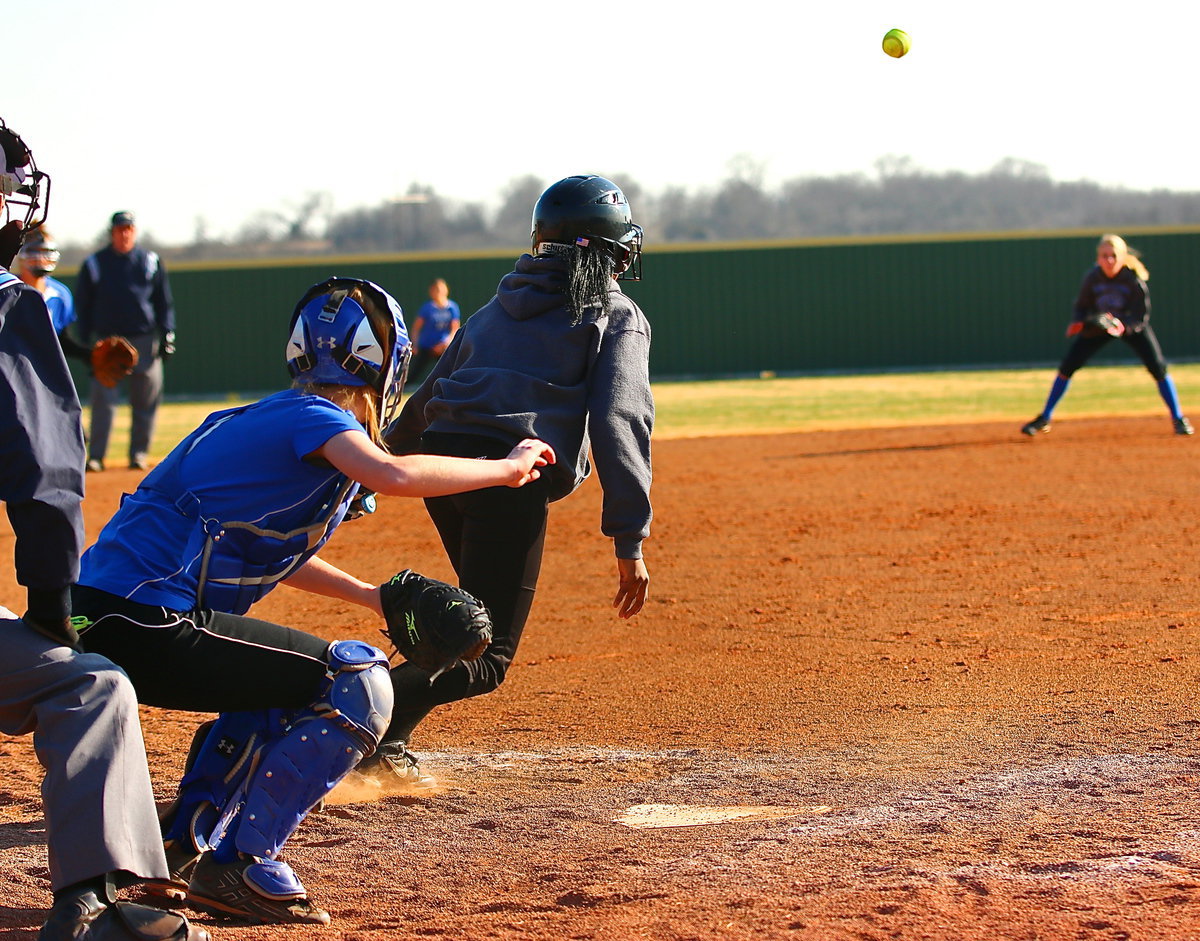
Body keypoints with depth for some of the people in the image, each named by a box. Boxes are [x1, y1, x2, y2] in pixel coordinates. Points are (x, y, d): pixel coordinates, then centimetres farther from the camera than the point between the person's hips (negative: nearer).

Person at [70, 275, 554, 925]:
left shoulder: (263, 417, 21)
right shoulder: (316, 417, -7)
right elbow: (393, 475, -28)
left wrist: (371, 597, 30)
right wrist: (506, 468, -14)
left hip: (100, 625, 10)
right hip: (148, 626, -10)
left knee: (284, 679, 31)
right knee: (357, 685, -8)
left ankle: (180, 848, 27)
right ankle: (239, 866, -8)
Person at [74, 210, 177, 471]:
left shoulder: (151, 261, 9)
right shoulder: (93, 264, 5)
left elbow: (164, 301, 12)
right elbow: (83, 305, 7)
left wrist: (167, 335, 3)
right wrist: (85, 344, 0)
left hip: (144, 340, 1)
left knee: (145, 401, 2)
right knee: (102, 400, -8)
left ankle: (139, 454, 10)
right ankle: (95, 456, -7)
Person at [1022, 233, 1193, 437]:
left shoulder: (1134, 279, -27)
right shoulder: (1092, 278, -22)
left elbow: (1141, 316, -24)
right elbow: (1082, 307, -10)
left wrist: (1123, 326, -44)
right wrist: (1077, 323, -32)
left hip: (1132, 326, -2)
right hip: (1099, 325, 2)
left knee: (1158, 367, -17)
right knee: (1066, 367, -6)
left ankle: (1178, 419, 0)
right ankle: (1044, 419, 6)